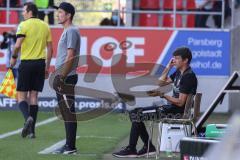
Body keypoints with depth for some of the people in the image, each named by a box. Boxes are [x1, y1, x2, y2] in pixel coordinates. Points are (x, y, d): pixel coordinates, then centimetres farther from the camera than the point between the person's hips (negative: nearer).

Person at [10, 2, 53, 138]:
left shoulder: (24, 25, -7)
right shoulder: (45, 26, 9)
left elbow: (18, 45, -16)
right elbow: (50, 48, 10)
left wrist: (14, 58, 2)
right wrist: (47, 67, 16)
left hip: (27, 62, -4)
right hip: (40, 63, 4)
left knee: (22, 96, 3)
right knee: (34, 96, 9)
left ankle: (28, 117, -25)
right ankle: (31, 130, 6)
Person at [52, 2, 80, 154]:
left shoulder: (71, 31, -12)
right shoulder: (67, 31, 18)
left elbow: (70, 56, -18)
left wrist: (62, 77, -20)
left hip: (67, 78, -10)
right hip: (62, 78, 10)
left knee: (69, 112, -8)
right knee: (65, 112, 12)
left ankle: (71, 146, -8)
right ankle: (69, 145, 16)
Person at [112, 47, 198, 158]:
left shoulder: (188, 76, -18)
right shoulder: (179, 73, 12)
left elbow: (180, 102, -22)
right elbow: (161, 82, 23)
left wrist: (162, 95, -23)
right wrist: (169, 67, 12)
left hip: (178, 111, -10)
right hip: (171, 107, 10)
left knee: (138, 114, -14)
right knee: (135, 113, 7)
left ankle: (131, 149, -7)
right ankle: (148, 147, 2)